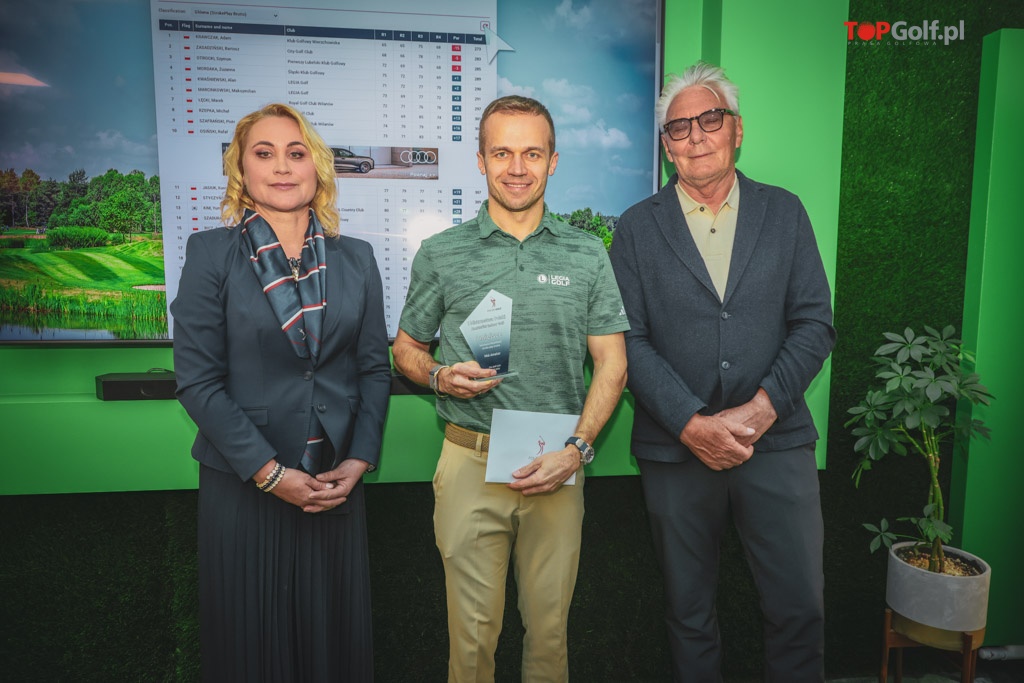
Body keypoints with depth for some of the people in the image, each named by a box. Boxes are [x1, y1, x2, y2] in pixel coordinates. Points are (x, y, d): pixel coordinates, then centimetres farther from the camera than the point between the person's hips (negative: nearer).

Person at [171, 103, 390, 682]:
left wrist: (358, 461, -7)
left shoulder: (355, 259, 4)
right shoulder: (211, 253, -4)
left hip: (337, 481, 2)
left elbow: (375, 368, 4)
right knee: (252, 635, 14)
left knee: (336, 629, 16)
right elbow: (198, 379, -8)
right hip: (244, 484, -2)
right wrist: (269, 472, -13)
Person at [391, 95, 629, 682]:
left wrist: (576, 449, -9)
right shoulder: (441, 255, 2)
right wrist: (439, 376, -11)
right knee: (473, 628, 10)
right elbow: (407, 347, 11)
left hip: (558, 464, 1)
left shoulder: (588, 254, 4)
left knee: (550, 625, 13)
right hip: (470, 463, 0)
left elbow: (612, 364, 2)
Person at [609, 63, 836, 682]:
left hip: (777, 442, 1)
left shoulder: (784, 212, 7)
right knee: (690, 613, 14)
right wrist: (693, 424, -15)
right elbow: (630, 341, -4)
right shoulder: (637, 228, 3)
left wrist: (759, 409, -12)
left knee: (800, 607, 7)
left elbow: (815, 323, 1)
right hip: (677, 447, 0)